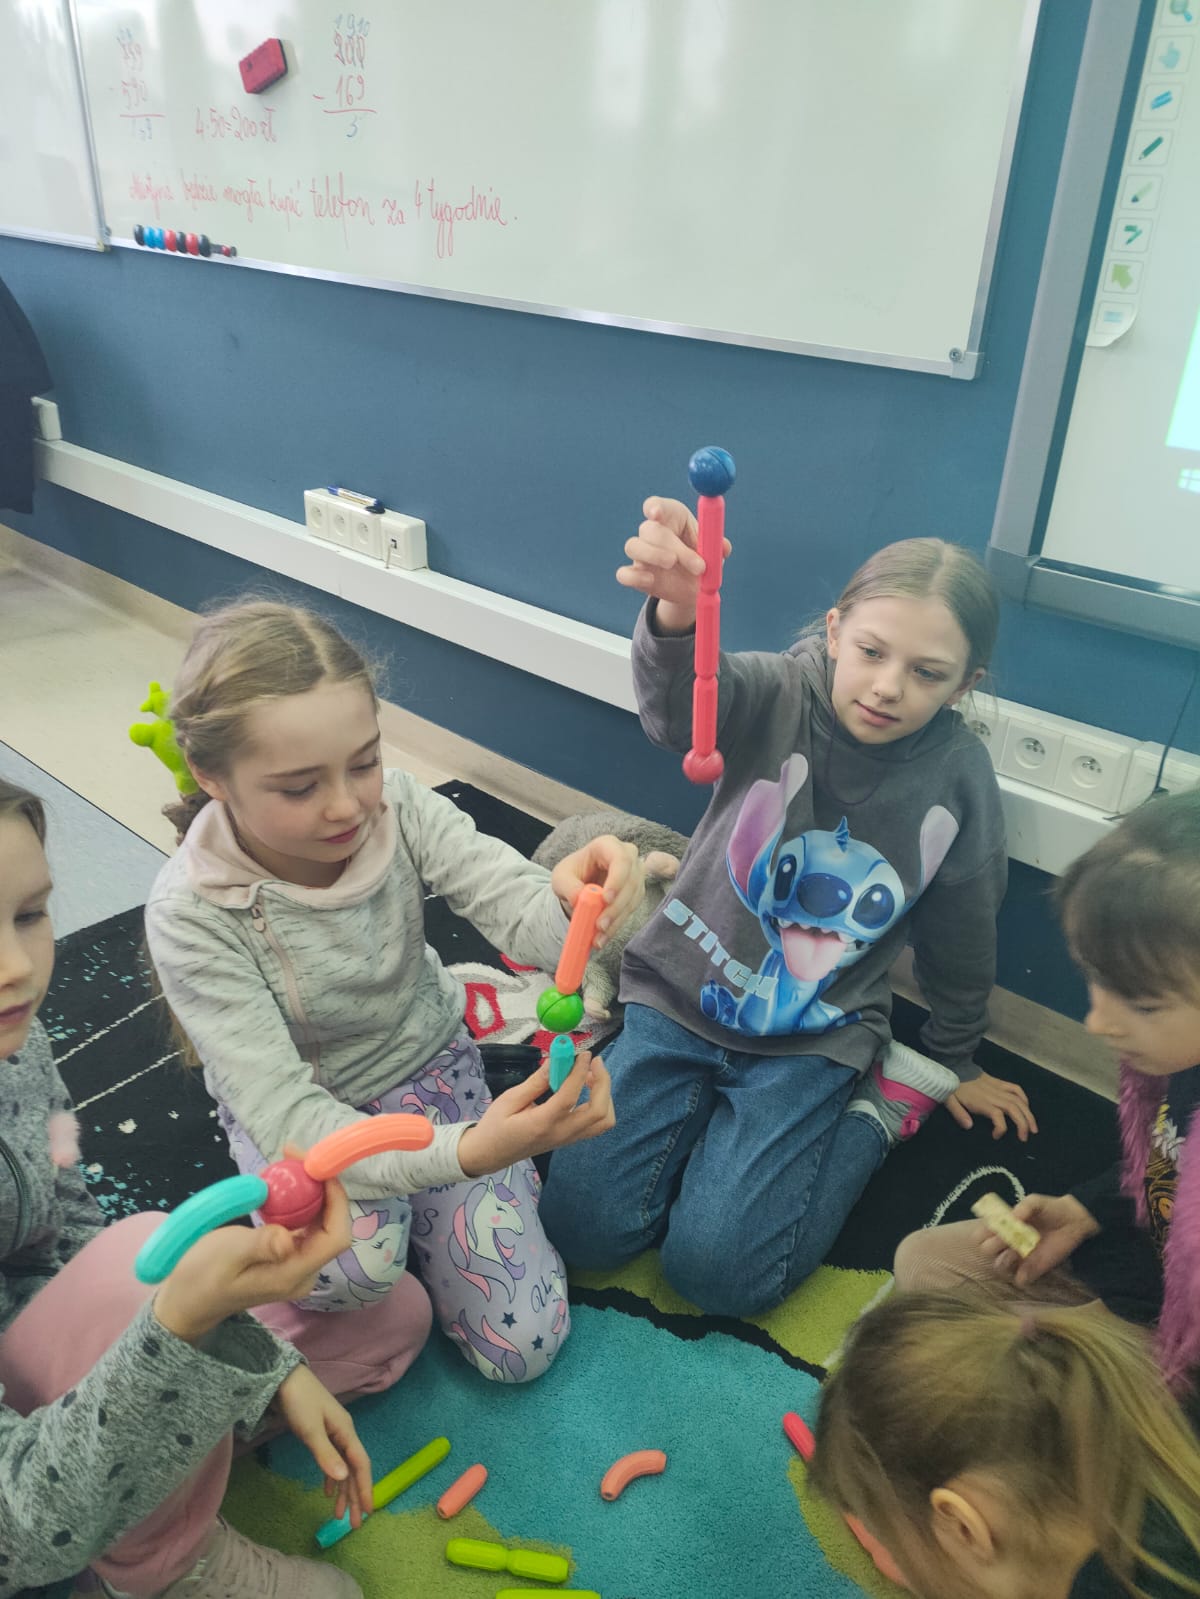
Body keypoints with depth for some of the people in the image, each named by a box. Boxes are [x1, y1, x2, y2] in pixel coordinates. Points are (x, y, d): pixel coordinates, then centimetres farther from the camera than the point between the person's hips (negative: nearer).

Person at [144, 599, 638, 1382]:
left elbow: (517, 909, -31)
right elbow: (282, 1114, -34)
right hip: (304, 1115, -2)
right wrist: (464, 1153, -50)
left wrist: (571, 900, -57)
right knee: (356, 1264, -35)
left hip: (431, 1064, 2)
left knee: (523, 1346, -1)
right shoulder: (191, 913, -29)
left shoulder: (397, 806, -22)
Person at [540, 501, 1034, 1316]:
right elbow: (682, 703, -40)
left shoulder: (960, 779, -9)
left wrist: (955, 1064, 19)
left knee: (717, 1269, -11)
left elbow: (962, 941, 6)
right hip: (679, 994, 1)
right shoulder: (780, 693, -16)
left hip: (810, 1041, 0)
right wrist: (676, 615, -64)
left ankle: (883, 1102, 9)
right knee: (584, 1225, -7)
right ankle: (706, 1101, 18)